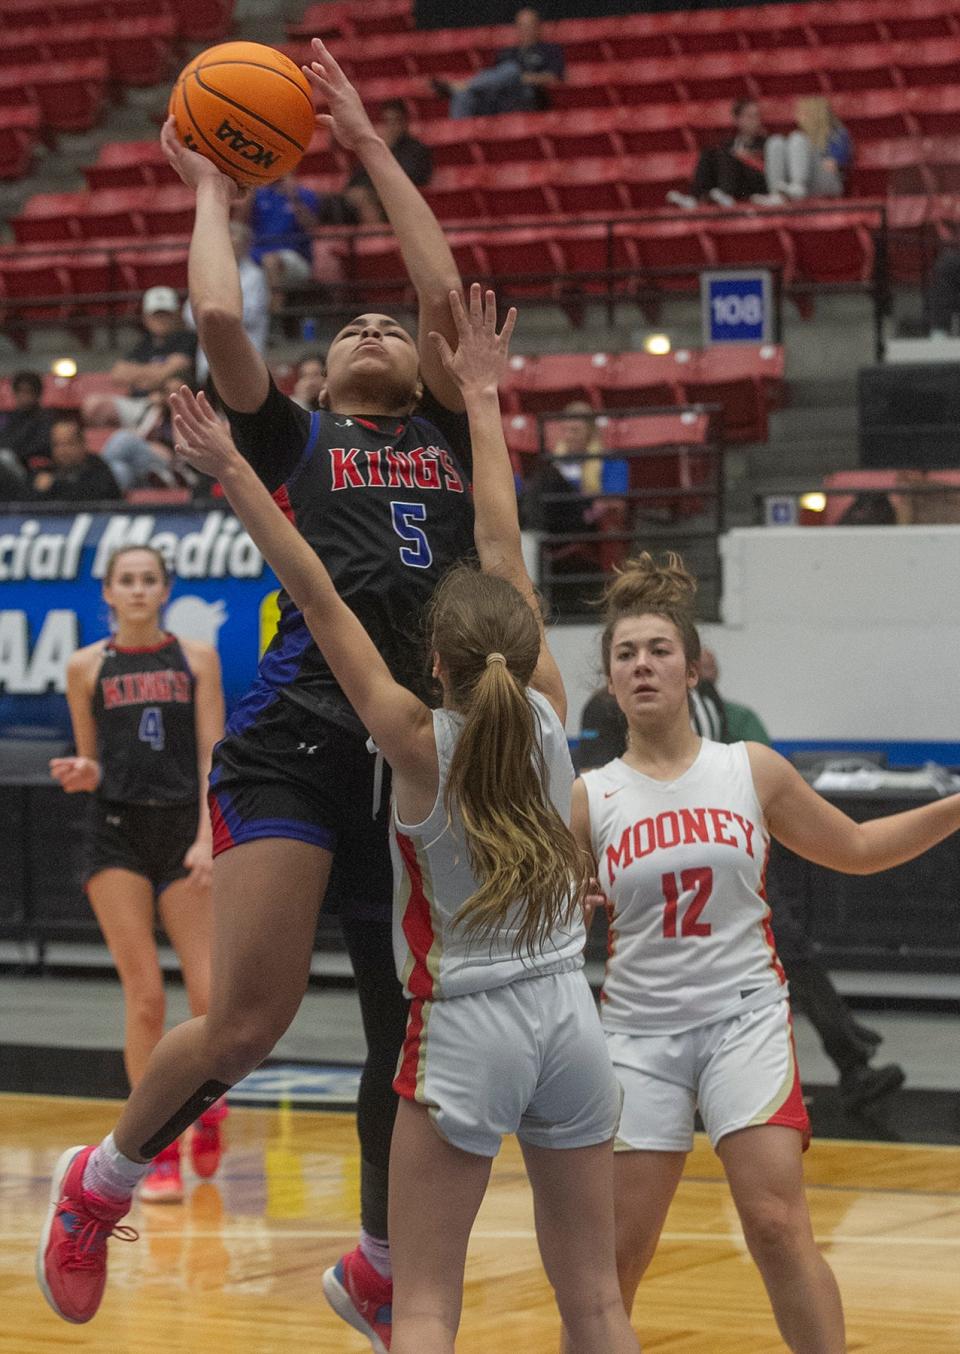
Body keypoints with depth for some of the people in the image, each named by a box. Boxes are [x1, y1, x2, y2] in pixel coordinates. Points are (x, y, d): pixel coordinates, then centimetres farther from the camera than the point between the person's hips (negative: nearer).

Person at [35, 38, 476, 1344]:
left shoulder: (449, 438, 21)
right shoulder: (293, 440, 15)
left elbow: (449, 301, 11)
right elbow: (219, 319, 2)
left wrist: (370, 146, 17)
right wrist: (213, 192, 18)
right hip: (300, 736, -3)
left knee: (413, 1033, 9)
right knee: (247, 1021, -14)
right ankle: (103, 1183, 12)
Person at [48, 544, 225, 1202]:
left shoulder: (196, 658, 6)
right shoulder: (87, 667, 7)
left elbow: (212, 755, 1)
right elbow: (92, 766, 14)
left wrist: (207, 837, -11)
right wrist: (79, 774, -10)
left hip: (184, 832, 0)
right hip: (117, 834, 0)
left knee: (212, 999, -7)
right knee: (145, 997, -7)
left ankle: (208, 1105, 24)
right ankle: (159, 1154, 1)